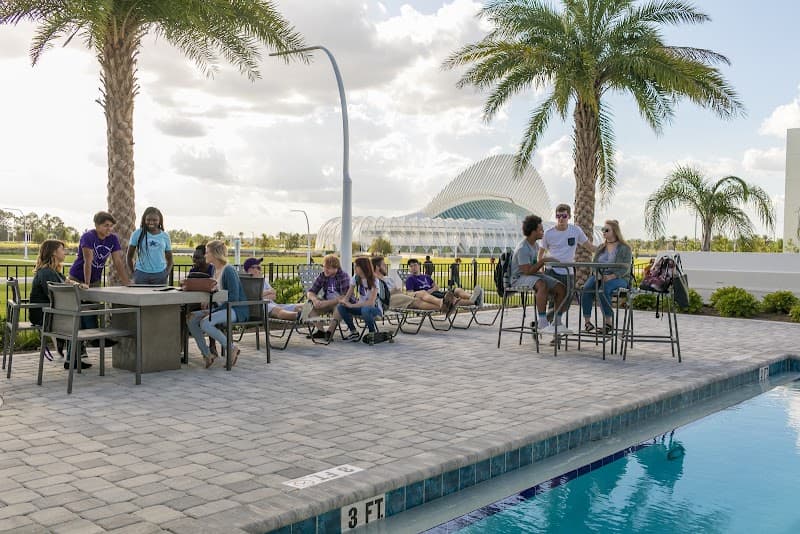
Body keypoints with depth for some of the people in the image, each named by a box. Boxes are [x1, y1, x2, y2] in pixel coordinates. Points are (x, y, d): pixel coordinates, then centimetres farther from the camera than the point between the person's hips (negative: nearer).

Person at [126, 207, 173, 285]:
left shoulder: (165, 236, 8)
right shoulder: (137, 234, 3)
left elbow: (169, 259, 15)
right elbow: (129, 256, 8)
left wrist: (167, 272, -1)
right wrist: (133, 272, 1)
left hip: (160, 274, 1)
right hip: (141, 273, -1)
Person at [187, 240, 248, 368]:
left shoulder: (229, 271, -16)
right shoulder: (214, 270, 12)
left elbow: (234, 298, -21)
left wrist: (213, 311, -21)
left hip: (237, 310, -9)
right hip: (220, 308, 9)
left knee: (205, 323, -28)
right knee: (192, 318, -7)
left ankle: (232, 349, -11)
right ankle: (206, 354, -2)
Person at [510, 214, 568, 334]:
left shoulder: (535, 244, 10)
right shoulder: (523, 249, -20)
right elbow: (527, 271, -27)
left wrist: (541, 270, 7)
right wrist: (543, 260, -24)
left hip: (533, 275, 9)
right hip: (519, 278, -9)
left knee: (561, 287, -7)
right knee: (542, 285, -39)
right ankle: (542, 323, -39)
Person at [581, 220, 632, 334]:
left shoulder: (624, 248, 4)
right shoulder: (600, 248, 22)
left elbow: (625, 269, -6)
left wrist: (611, 276, -22)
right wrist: (598, 274, -7)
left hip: (618, 278, -5)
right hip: (599, 276, 5)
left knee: (604, 290, -37)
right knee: (586, 288, -29)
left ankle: (609, 322, -29)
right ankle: (587, 321, -30)